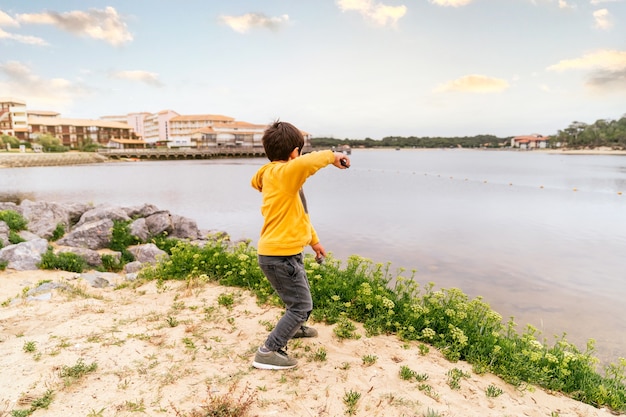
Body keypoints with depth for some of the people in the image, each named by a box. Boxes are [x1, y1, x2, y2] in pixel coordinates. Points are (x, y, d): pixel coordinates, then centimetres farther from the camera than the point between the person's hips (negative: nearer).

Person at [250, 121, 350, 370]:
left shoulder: (277, 176, 13)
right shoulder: (282, 173, -19)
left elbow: (298, 215, 19)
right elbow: (308, 163, -42)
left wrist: (314, 241, 24)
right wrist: (332, 156, -22)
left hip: (285, 252, 10)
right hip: (280, 255, -10)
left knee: (300, 296, 29)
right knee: (301, 306, -1)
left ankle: (294, 328, 54)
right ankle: (268, 353, 6)